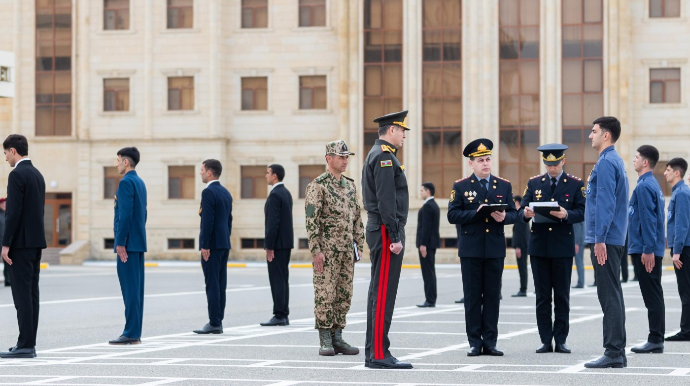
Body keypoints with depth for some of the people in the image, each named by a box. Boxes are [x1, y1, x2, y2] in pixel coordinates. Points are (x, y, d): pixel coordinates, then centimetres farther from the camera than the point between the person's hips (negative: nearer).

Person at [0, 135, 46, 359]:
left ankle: (25, 345, -11)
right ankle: (28, 343, 11)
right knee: (31, 292, 9)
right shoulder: (37, 175, 15)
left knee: (22, 292, -9)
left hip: (22, 242, -9)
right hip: (36, 241, 9)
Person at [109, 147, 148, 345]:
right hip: (139, 242, 10)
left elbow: (126, 214, -19)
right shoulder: (140, 182, 17)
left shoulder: (126, 182, -13)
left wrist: (121, 243, -19)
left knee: (130, 287, -9)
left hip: (128, 242, -10)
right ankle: (135, 332, 11)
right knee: (136, 287, 9)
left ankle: (131, 333, -9)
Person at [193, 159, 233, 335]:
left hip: (212, 244, -9)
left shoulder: (208, 192, -13)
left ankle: (214, 323, -8)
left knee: (212, 284, -7)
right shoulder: (226, 193, 15)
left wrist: (204, 246, -17)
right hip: (224, 244, 9)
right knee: (220, 284, 8)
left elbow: (208, 221, -18)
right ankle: (217, 321, 10)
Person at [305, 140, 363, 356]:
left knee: (344, 296, 7)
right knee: (325, 294, -5)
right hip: (327, 250, -7)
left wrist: (359, 246, 12)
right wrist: (316, 250, -16)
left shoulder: (350, 186, 14)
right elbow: (311, 220, -12)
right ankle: (325, 341, -1)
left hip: (347, 250, 7)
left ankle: (337, 338, 13)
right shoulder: (317, 186, -8)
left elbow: (357, 218, 18)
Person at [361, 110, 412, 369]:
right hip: (387, 231, -11)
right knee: (383, 292, -10)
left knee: (378, 292, 11)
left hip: (379, 230, 11)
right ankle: (379, 354, -10)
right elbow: (386, 201, -21)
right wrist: (395, 237, -21)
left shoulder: (376, 155, 19)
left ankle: (374, 352, 14)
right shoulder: (384, 157, -14)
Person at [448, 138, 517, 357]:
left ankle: (490, 342, 9)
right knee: (472, 297, 1)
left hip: (495, 249, 2)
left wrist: (504, 217, -15)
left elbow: (514, 214, 7)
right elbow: (453, 215, -6)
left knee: (492, 296, 4)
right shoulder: (461, 187, 3)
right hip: (471, 250, -2)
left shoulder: (504, 186, 10)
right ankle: (475, 343, 6)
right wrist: (477, 212, -18)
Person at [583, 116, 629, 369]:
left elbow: (605, 204, -20)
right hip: (615, 239, 10)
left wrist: (600, 239, -22)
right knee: (612, 296, 11)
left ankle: (614, 353, -8)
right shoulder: (615, 161, 19)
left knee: (609, 296, -9)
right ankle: (617, 352, 14)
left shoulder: (606, 163, -13)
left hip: (606, 241, -10)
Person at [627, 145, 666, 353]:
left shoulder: (644, 186, -15)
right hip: (650, 250, 10)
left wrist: (647, 250, -21)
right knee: (653, 295, 10)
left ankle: (655, 340, -4)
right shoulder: (653, 184, 16)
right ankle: (656, 340, 14)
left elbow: (648, 220, -20)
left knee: (652, 295, -6)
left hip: (645, 252, -10)